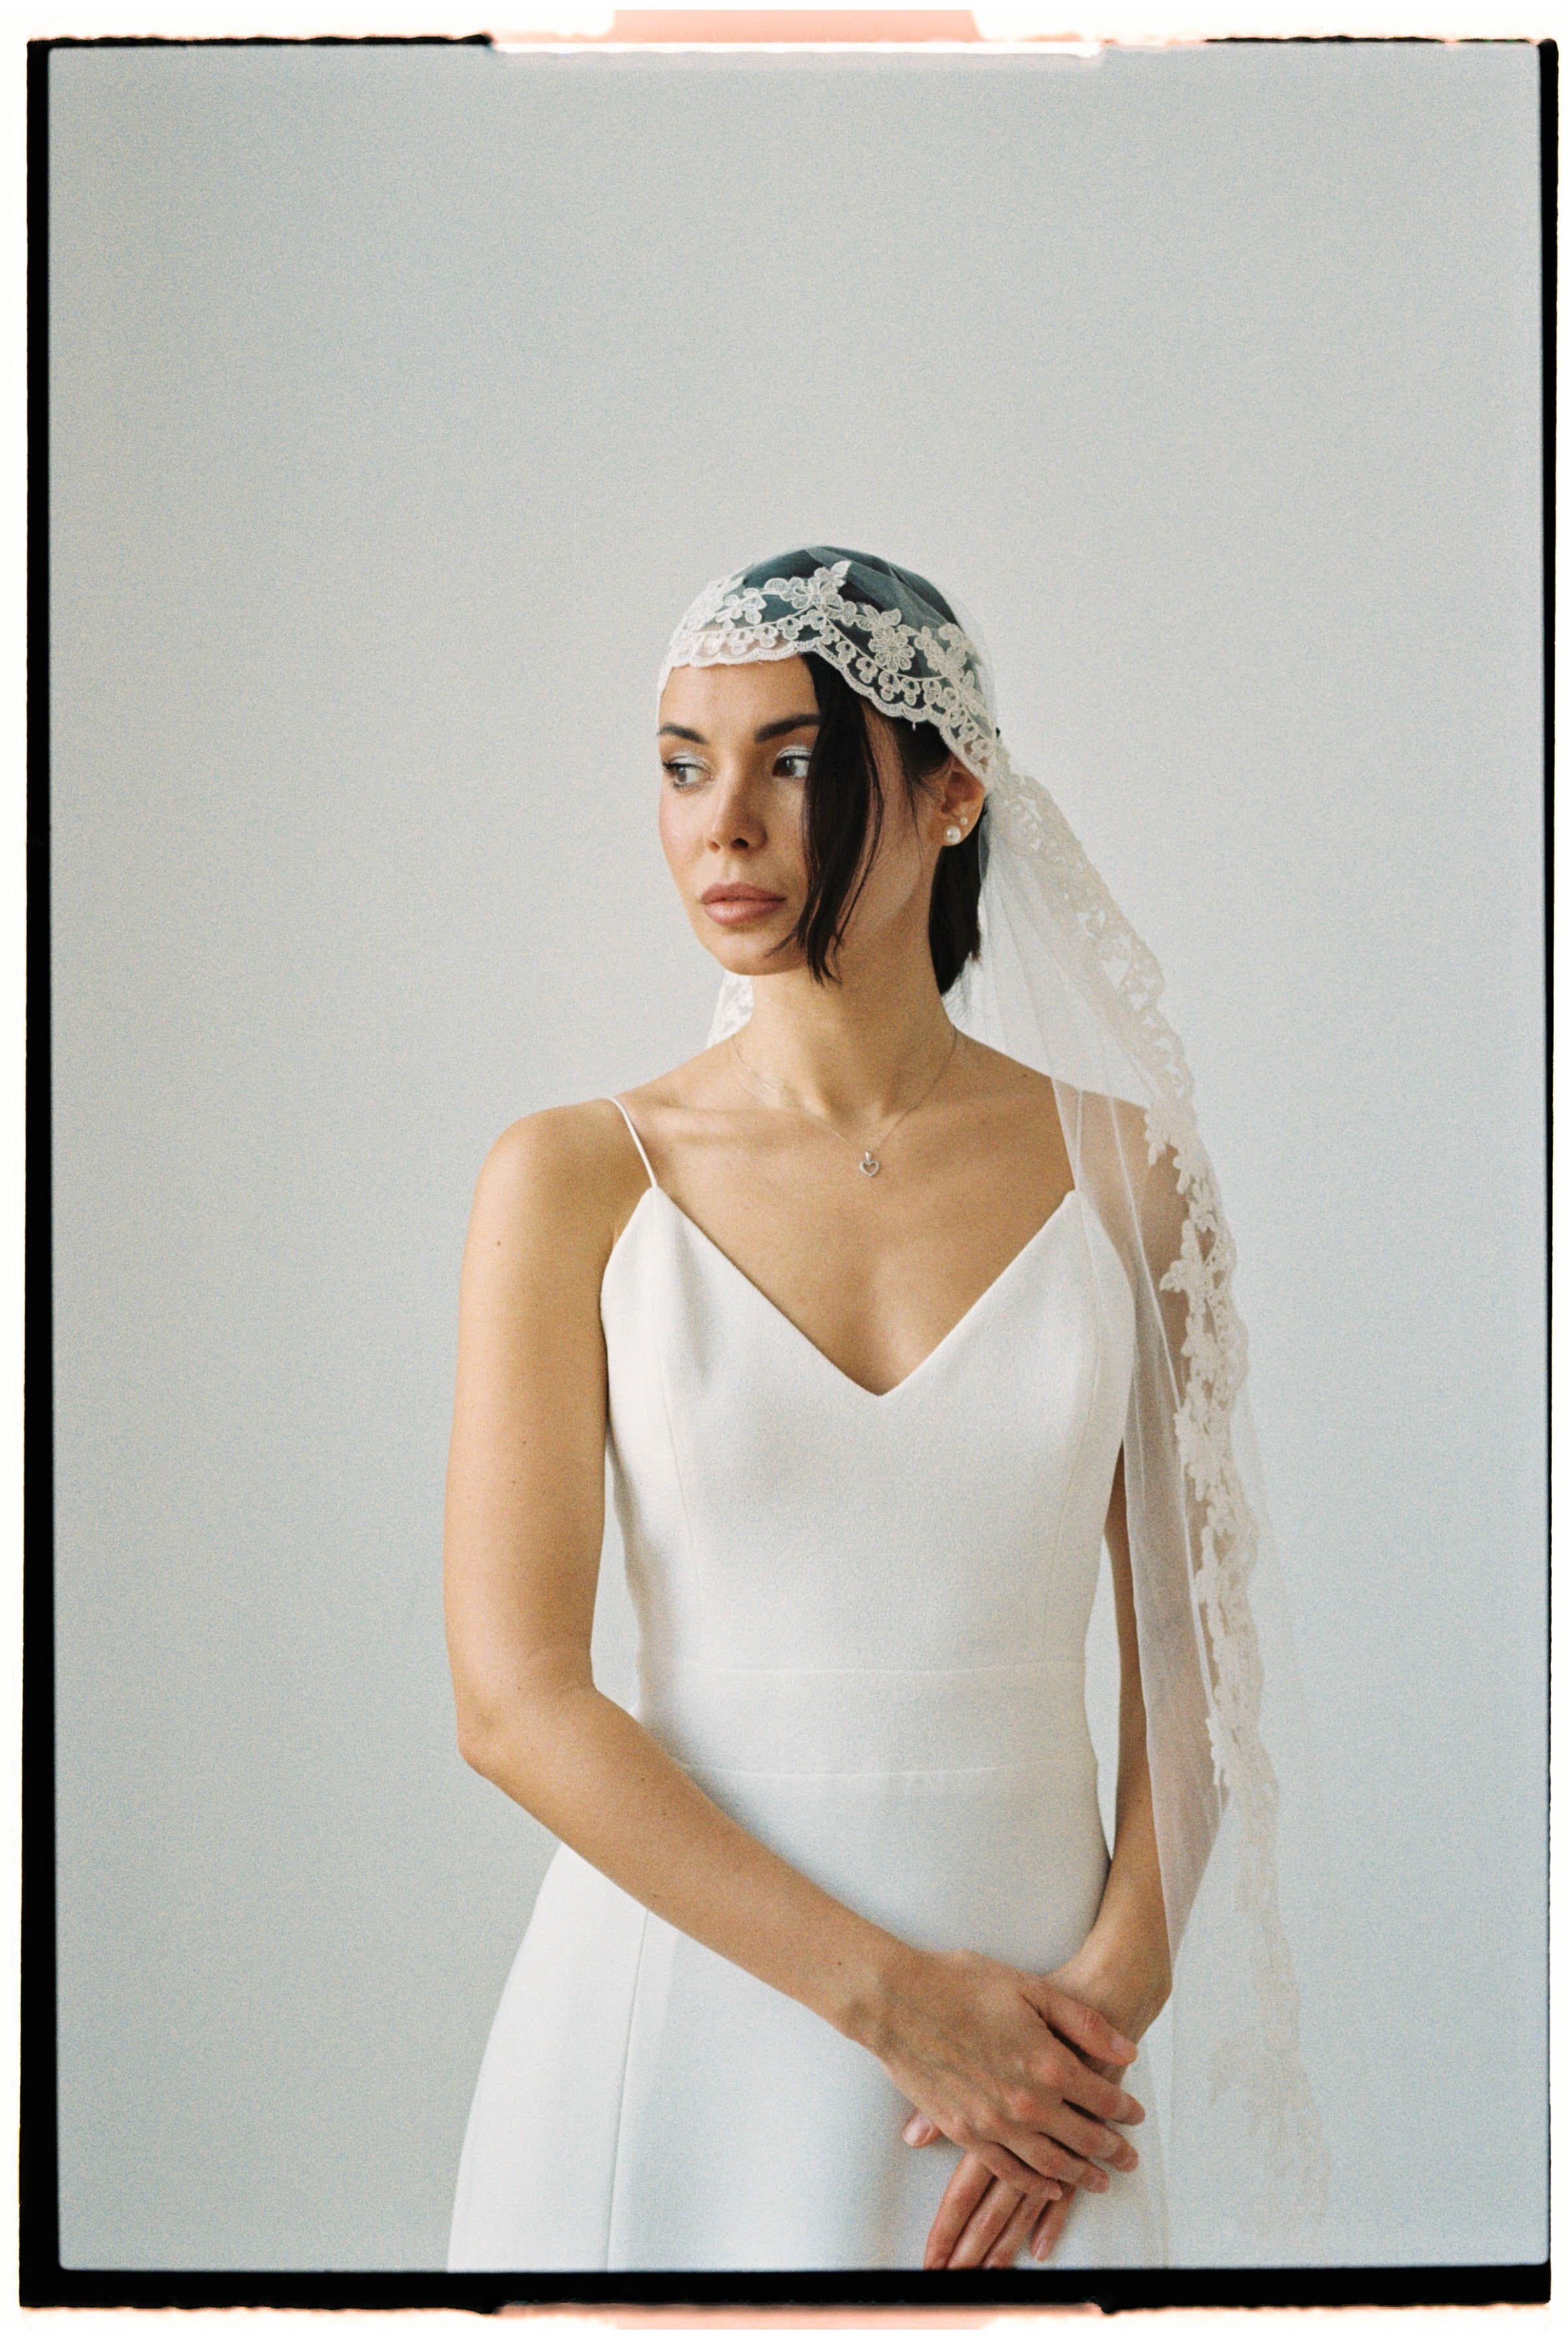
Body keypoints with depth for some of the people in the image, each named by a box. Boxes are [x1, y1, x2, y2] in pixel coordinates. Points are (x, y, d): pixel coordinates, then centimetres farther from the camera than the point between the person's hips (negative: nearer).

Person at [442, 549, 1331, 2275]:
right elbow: (513, 1696, -9)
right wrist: (893, 1999, -14)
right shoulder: (574, 1180, -5)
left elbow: (1189, 1647, 4)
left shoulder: (1116, 1170, 0)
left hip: (1031, 2038, 1)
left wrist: (1115, 1987, -11)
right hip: (687, 2004, -1)